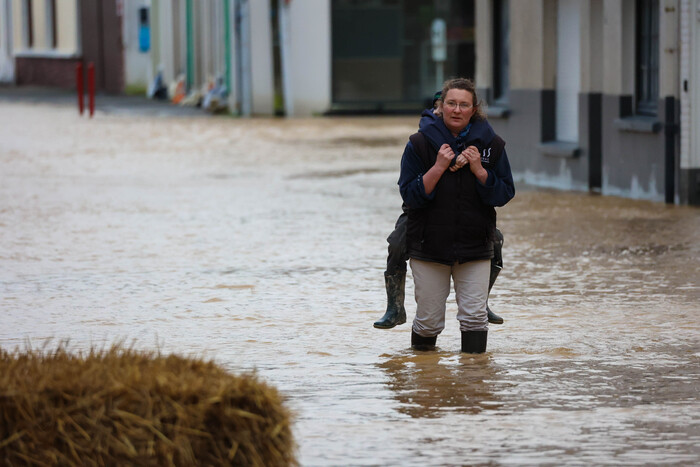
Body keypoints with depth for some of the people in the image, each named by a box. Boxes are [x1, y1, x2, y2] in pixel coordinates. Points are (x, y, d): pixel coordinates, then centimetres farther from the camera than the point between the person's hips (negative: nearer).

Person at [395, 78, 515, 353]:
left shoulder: (490, 144, 2)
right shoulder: (420, 144, -3)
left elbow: (504, 195, 0)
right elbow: (409, 195, -8)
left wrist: (478, 169, -14)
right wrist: (439, 167, -18)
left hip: (474, 247, 1)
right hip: (429, 245, -1)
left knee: (474, 315, -7)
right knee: (428, 319, 5)